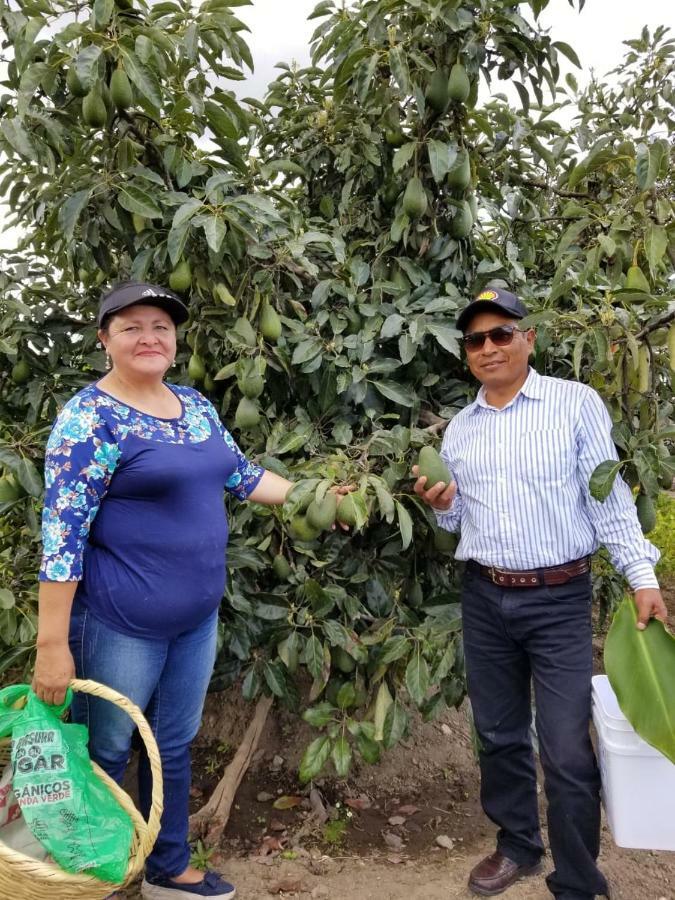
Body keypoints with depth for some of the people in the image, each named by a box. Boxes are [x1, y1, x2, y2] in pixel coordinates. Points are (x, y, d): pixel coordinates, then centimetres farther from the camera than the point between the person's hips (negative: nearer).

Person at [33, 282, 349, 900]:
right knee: (103, 756, 11)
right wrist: (52, 645, -21)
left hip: (198, 616, 7)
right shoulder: (91, 416, -15)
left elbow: (240, 473, 18)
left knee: (175, 746, 20)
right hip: (122, 623, -7)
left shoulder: (195, 405, 7)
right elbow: (63, 530, -19)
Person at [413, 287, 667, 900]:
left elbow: (609, 498, -6)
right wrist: (441, 505, -5)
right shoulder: (459, 429, 9)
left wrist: (643, 578, -12)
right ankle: (518, 846, 38)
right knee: (498, 735, 16)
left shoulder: (576, 403, -4)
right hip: (484, 600, 5)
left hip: (559, 600, -4)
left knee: (567, 751, -2)